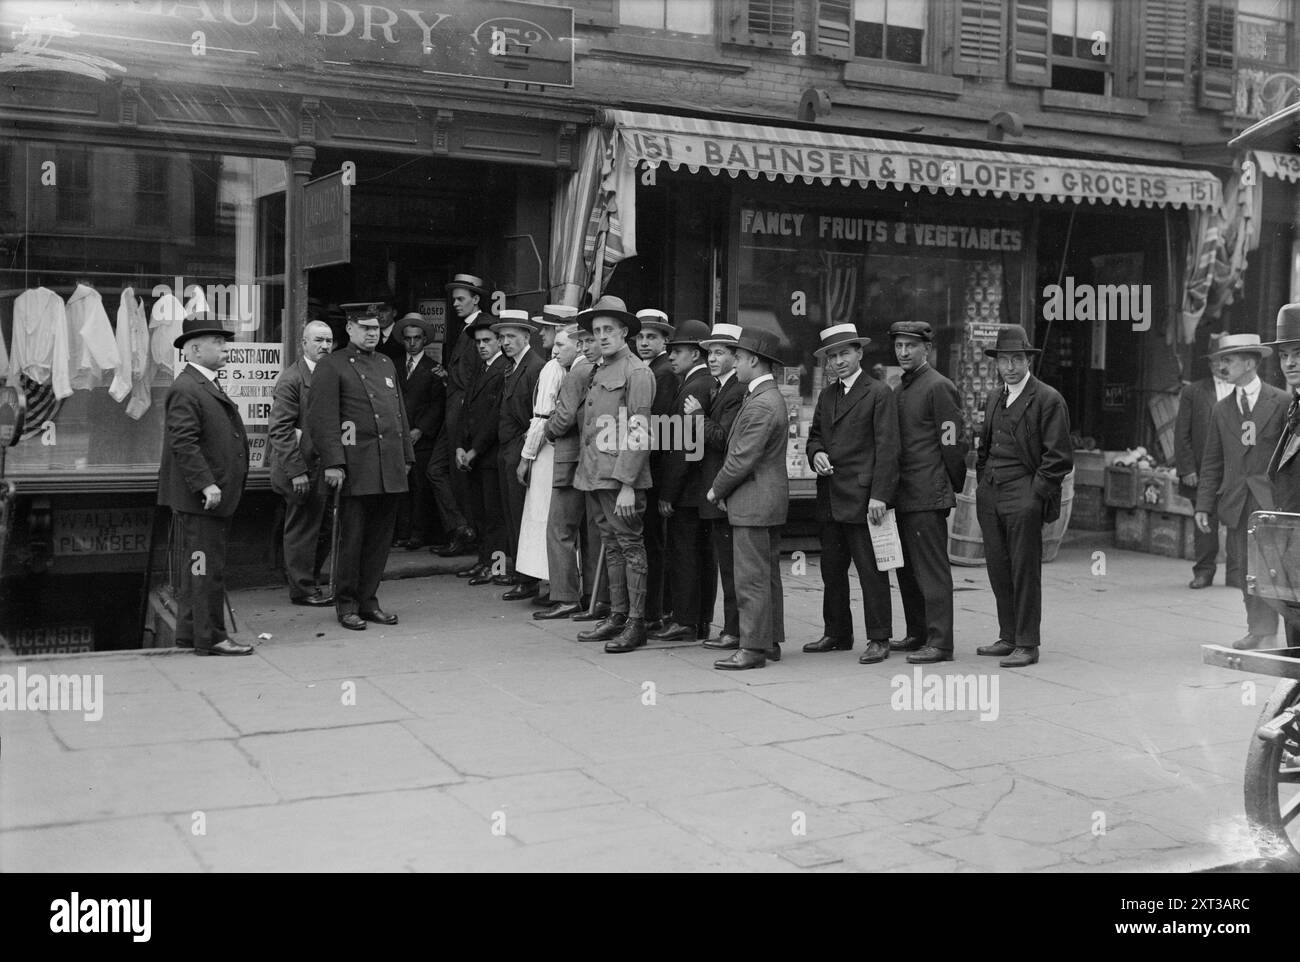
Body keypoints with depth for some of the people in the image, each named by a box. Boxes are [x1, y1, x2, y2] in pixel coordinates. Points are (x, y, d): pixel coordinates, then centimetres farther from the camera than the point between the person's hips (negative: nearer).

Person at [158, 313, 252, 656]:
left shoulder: (207, 386, 18)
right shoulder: (184, 390, -14)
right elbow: (183, 443, -22)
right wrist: (206, 485, -26)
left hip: (216, 495, 11)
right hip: (200, 497, -11)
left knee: (197, 567, 15)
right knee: (207, 568, -5)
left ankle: (189, 633, 24)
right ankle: (209, 638, 0)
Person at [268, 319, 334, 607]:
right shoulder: (291, 379, -13)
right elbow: (279, 429, -17)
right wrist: (296, 471, -21)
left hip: (326, 468, 8)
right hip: (303, 469, -8)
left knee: (324, 530, 14)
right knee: (303, 530, 3)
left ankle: (308, 580, 29)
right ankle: (302, 588, 15)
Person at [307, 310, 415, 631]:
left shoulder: (386, 363, 18)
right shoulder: (331, 366, -2)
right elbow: (321, 418, -9)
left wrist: (406, 456, 17)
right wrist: (333, 463, -16)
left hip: (390, 469, 6)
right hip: (356, 469, -6)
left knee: (381, 538, 9)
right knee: (352, 538, 0)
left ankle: (368, 601, 19)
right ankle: (347, 606, 10)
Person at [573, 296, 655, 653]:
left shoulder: (636, 372, -8)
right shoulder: (599, 372, 17)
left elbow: (639, 434, -14)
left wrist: (627, 484, -19)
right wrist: (585, 468, 9)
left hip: (621, 477, -8)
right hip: (595, 476, 8)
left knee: (630, 547, -3)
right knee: (611, 547, 13)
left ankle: (636, 623, 1)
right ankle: (617, 616, 20)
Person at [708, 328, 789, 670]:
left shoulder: (760, 404, -19)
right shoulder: (771, 397, 15)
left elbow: (743, 459, -20)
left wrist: (717, 490, -6)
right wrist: (723, 488, 11)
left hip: (754, 501, -11)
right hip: (768, 500, 11)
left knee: (752, 578, -6)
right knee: (768, 574, 14)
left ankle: (753, 648, -1)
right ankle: (771, 641, 22)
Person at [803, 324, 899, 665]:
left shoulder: (879, 393, -6)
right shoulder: (826, 395, 16)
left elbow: (886, 448, -11)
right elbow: (814, 434, 25)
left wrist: (879, 496, -17)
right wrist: (816, 454, 0)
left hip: (862, 498, -7)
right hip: (830, 499, 7)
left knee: (871, 571, -3)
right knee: (831, 570, 13)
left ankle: (879, 639, 4)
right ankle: (836, 634, 24)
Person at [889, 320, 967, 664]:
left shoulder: (938, 387, -11)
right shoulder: (902, 389, 18)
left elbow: (953, 443, -11)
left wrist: (954, 489, -4)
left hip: (928, 496, -9)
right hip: (904, 495, 9)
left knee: (932, 569, -7)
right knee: (907, 569, 14)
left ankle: (939, 643, -4)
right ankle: (918, 634, 24)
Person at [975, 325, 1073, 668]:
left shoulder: (1048, 399, -5)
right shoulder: (995, 399, 18)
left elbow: (1059, 456, -7)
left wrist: (1035, 493, -11)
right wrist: (983, 482, 15)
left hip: (1024, 498, -7)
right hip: (990, 496, 7)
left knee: (1024, 571, -4)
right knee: (998, 569, 9)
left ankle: (1027, 645, 3)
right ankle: (1008, 637, 19)